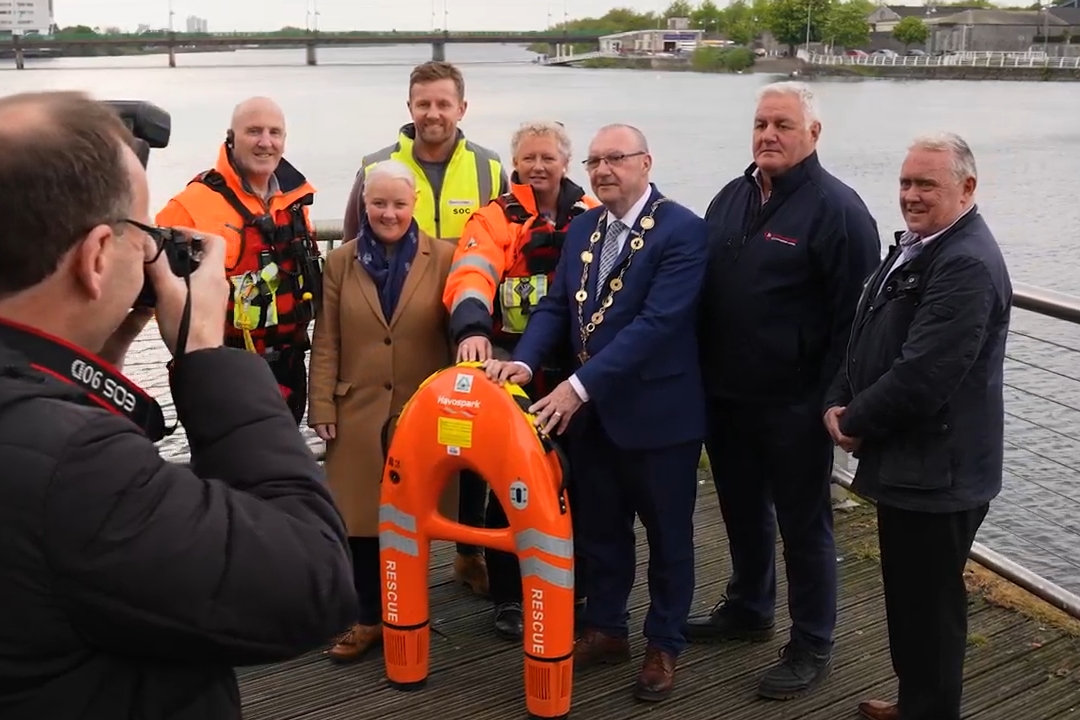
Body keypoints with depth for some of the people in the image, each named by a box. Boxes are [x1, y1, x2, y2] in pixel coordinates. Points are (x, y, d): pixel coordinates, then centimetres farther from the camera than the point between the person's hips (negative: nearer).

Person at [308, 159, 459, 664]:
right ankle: (370, 619, 21)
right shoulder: (340, 262, 6)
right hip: (358, 413, 2)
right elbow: (326, 342, 5)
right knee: (361, 520, 5)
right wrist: (322, 408, -1)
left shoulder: (444, 259, 1)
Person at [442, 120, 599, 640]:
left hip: (573, 371, 2)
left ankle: (570, 588, 28)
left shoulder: (592, 216, 8)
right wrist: (472, 329, -38)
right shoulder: (494, 220, -2)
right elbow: (471, 276, -20)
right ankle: (508, 596, 20)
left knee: (571, 480, 10)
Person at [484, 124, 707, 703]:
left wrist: (580, 384, -29)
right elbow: (555, 306, 3)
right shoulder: (583, 227, 7)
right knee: (599, 526, 18)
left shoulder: (683, 231, -16)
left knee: (667, 532, 11)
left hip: (658, 409, -6)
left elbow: (656, 322, -25)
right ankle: (605, 629, 36)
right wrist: (524, 361, -16)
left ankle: (664, 644, 28)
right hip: (591, 408, 6)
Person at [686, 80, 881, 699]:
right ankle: (748, 610, 41)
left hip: (793, 405, -6)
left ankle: (813, 646, 24)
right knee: (742, 510, 21)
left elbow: (855, 315, -14)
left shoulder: (837, 208, -12)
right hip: (725, 395, 7)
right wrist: (703, 374, 11)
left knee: (803, 522, 8)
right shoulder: (731, 198, 8)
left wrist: (835, 401, -16)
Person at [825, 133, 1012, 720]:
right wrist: (839, 402, -1)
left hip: (937, 470, -10)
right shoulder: (914, 246, 12)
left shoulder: (966, 264, -21)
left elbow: (923, 375, -27)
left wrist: (856, 421, -12)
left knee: (929, 604, 5)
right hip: (907, 461, 10)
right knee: (907, 594, 22)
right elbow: (868, 339, 15)